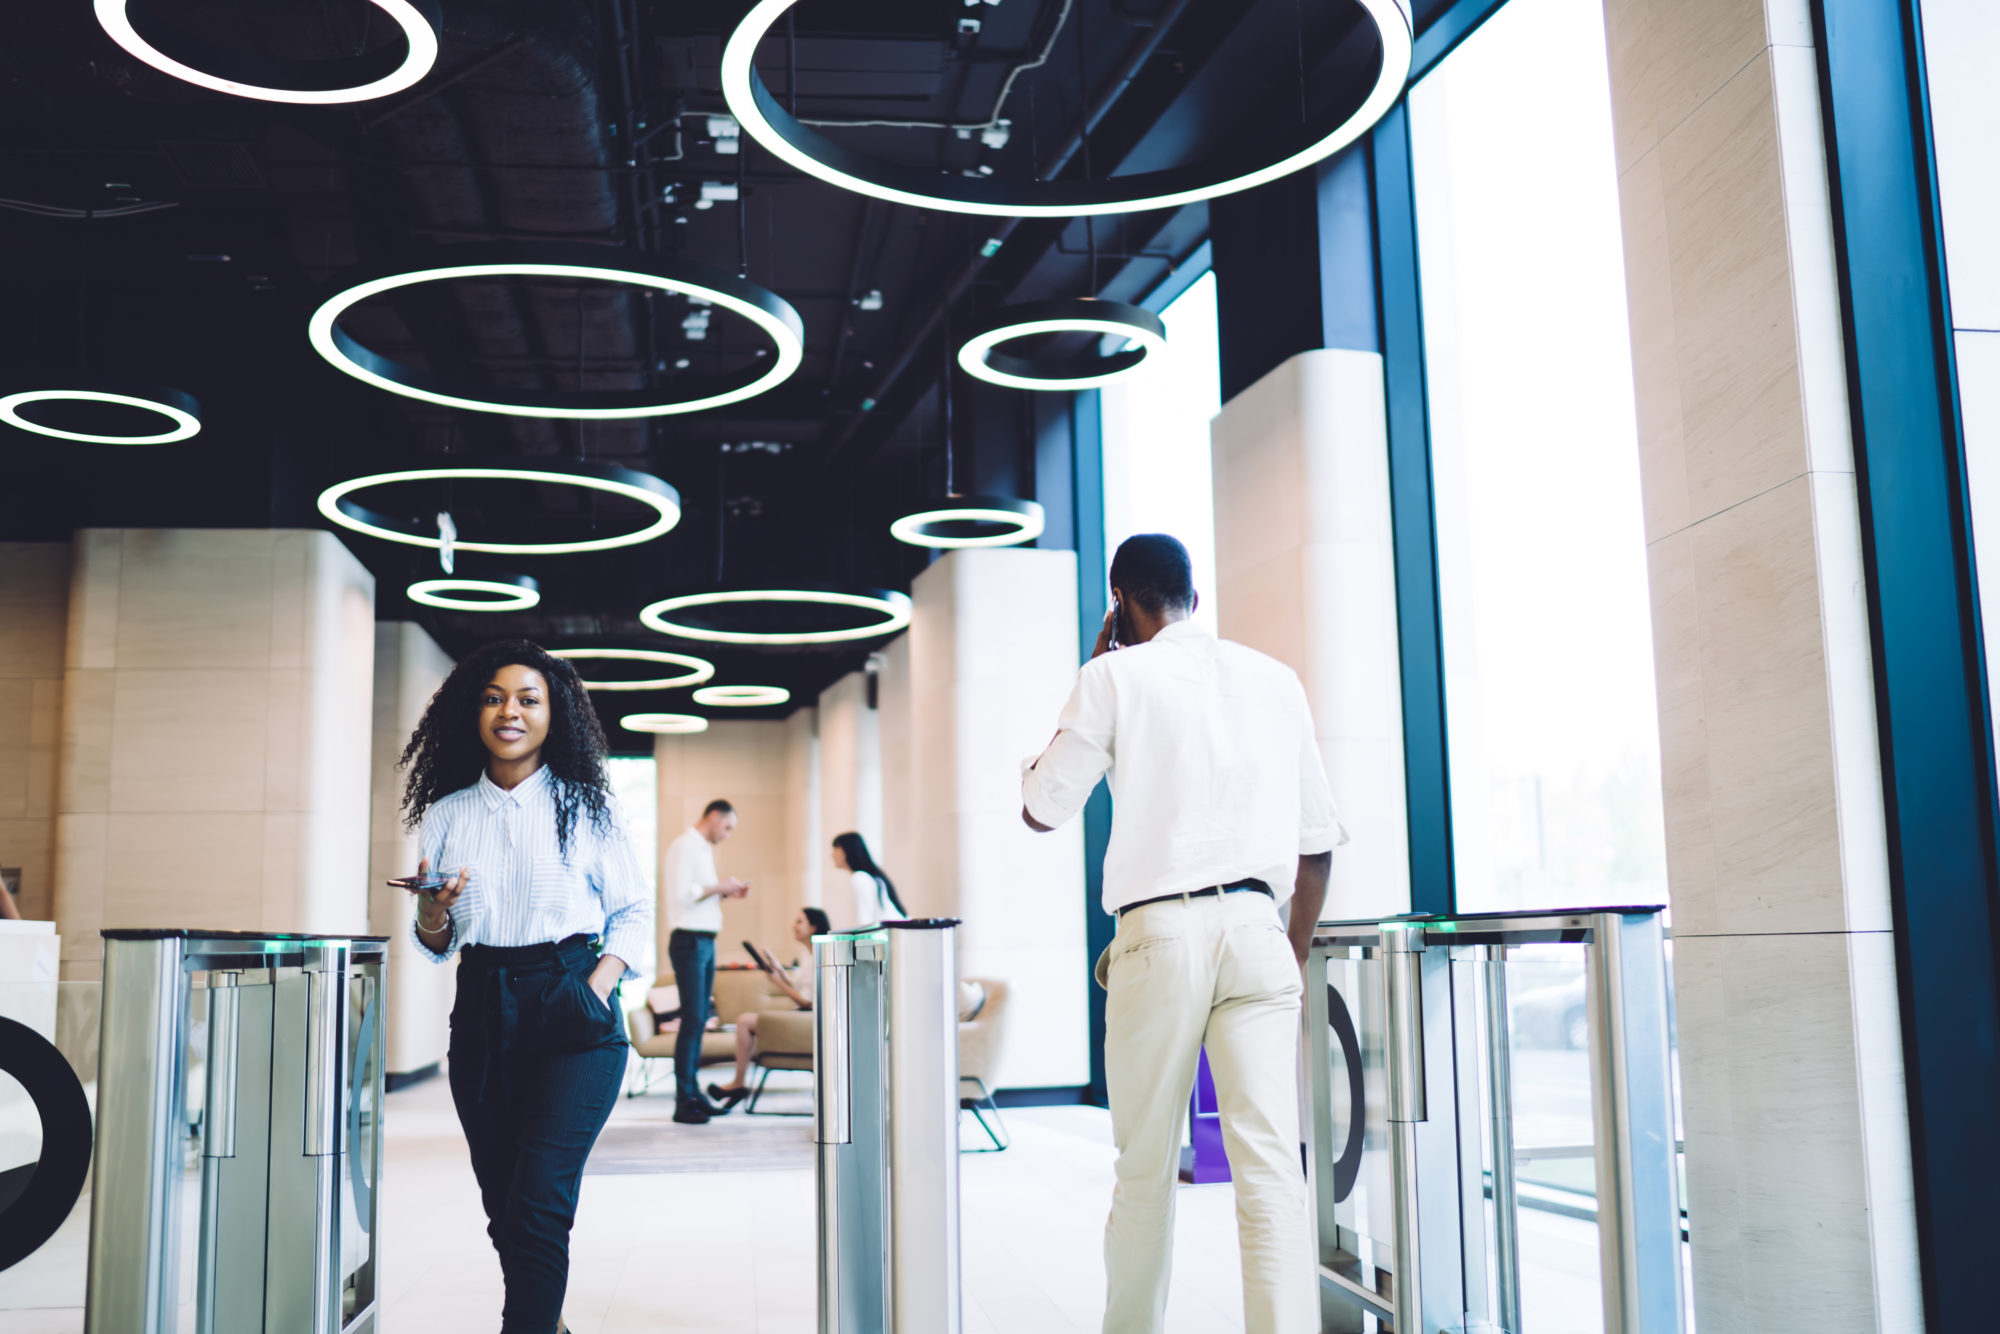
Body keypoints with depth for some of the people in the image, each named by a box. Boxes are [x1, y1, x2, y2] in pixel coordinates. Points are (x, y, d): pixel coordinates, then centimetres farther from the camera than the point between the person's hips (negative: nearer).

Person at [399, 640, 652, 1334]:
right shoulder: (447, 815, 9)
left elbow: (634, 911, 4)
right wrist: (433, 913, -8)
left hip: (572, 1015, -4)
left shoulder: (586, 806, 2)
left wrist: (596, 991, -10)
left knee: (536, 1206, -15)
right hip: (483, 1013, 4)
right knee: (502, 1205, 11)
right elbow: (437, 945, 14)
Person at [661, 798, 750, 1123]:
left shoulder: (703, 849, 20)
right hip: (689, 940, -10)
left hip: (705, 942, 10)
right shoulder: (684, 846, -10)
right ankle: (683, 1102, -8)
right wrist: (718, 887, -12)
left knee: (700, 1019, 10)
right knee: (692, 1019, -10)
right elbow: (680, 893, -20)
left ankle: (694, 1094, 15)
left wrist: (727, 892, 10)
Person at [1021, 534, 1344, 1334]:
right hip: (1257, 926, 3)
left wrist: (1090, 683, 13)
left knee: (1146, 1169, 10)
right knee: (1271, 1162, -4)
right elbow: (1318, 839, 15)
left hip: (1160, 934, -2)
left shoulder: (1116, 677, 2)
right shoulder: (1272, 678, 14)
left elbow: (1043, 810, 8)